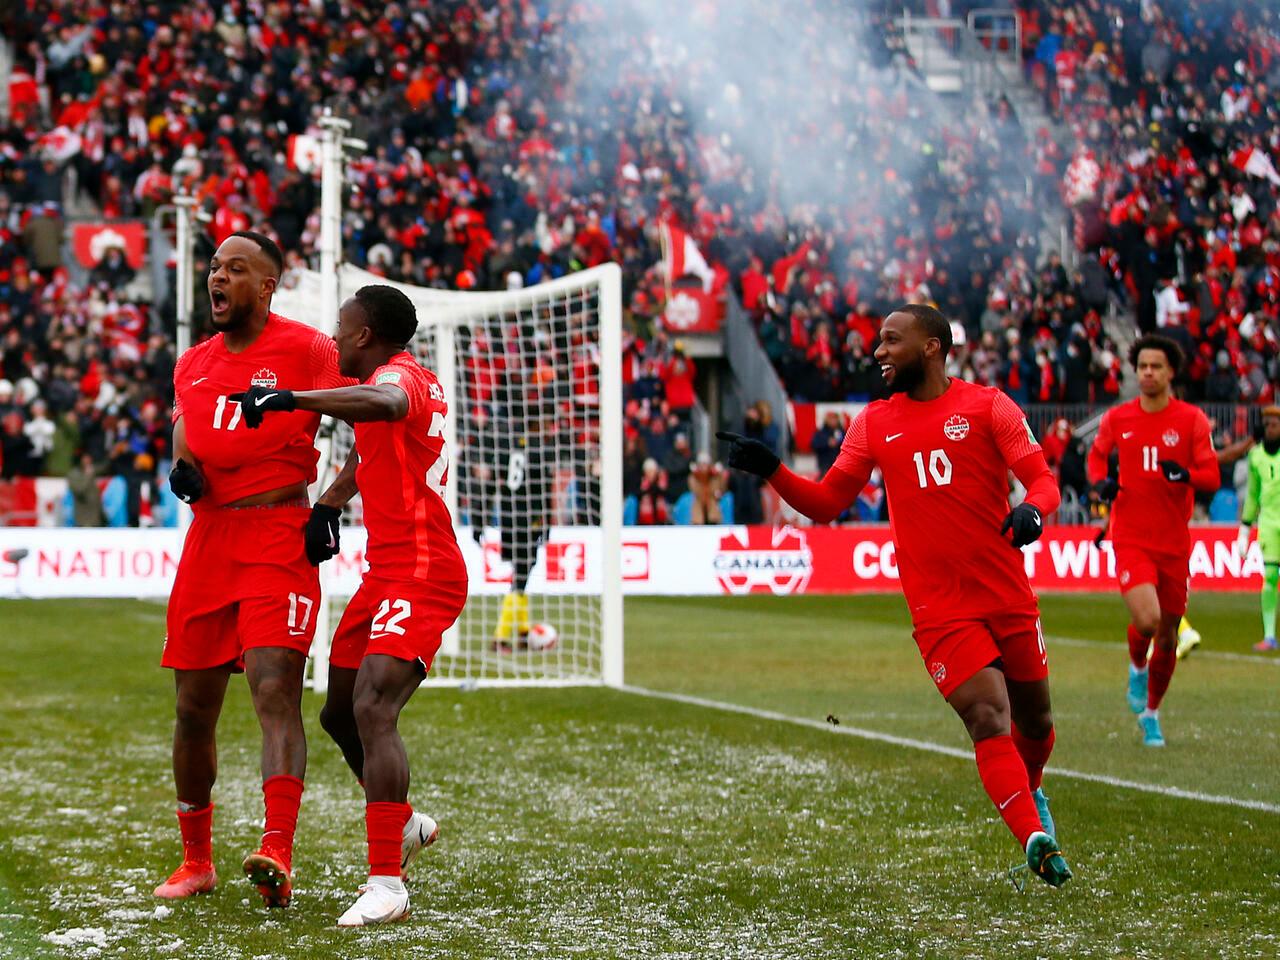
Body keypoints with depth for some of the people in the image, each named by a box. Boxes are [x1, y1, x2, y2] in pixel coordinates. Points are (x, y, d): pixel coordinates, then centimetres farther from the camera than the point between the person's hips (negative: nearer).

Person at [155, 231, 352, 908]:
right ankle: (195, 862, 21)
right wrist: (181, 464, 4)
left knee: (276, 689, -20)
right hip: (207, 540, 6)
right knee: (193, 706, 7)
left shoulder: (307, 349, -1)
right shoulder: (192, 364, 18)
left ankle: (278, 856, -30)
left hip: (280, 539, -6)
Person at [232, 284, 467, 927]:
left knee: (371, 711, -23)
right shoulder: (411, 379, 18)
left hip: (420, 576, -11)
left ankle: (386, 885, -26)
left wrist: (289, 399, -46)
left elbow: (381, 404, -41)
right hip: (387, 572, 11)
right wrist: (328, 502, 26)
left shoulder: (398, 375, -14)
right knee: (340, 714, 18)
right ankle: (406, 824, 39)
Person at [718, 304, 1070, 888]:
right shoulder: (874, 423, 9)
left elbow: (1042, 478, -5)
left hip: (1010, 597, 0)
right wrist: (771, 470, -5)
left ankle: (1029, 792, 45)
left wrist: (1032, 510, -27)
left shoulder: (986, 406, 0)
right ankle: (1036, 839, -18)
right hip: (940, 609, 0)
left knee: (1034, 718, 13)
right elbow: (826, 502, 10)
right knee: (988, 719, -17)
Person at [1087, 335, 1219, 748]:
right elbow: (1097, 453, 21)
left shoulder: (1191, 420, -2)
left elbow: (1212, 477, -4)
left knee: (1168, 634, 7)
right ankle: (1137, 667, 15)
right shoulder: (1116, 418, 2)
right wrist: (1100, 482, 0)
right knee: (1146, 620, -21)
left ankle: (1151, 712, 29)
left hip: (1174, 543, 1)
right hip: (1131, 539, -1)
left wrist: (1185, 474, -26)